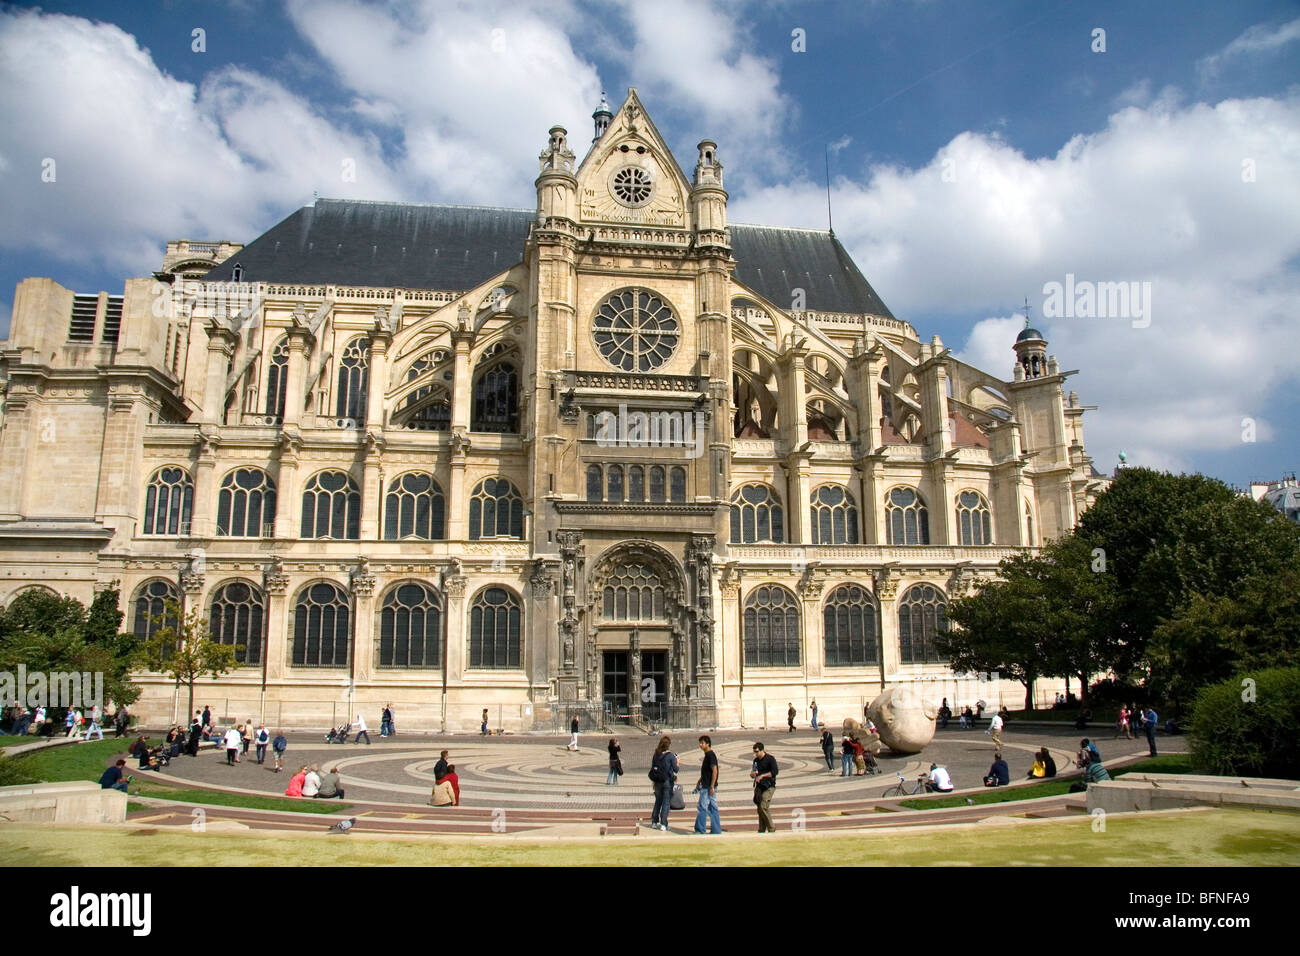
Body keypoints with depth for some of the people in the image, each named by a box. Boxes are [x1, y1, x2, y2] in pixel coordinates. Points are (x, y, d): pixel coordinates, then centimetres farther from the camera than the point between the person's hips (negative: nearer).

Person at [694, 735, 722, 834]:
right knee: (713, 808, 10)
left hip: (708, 787, -10)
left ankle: (700, 830, 0)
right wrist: (699, 782, 25)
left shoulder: (710, 755, -15)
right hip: (705, 786, 10)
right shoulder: (707, 755, 15)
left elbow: (714, 771, -20)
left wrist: (712, 787, -22)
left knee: (702, 807, -5)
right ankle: (717, 830, 13)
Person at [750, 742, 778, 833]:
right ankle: (761, 830, 13)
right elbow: (753, 773, 23)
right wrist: (752, 773, -1)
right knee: (759, 809, 6)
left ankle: (771, 828, -4)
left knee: (764, 807, -17)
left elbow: (775, 772, -16)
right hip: (759, 787, 7)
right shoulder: (756, 760, 14)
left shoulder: (770, 759, -7)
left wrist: (762, 776, -19)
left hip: (768, 787, -7)